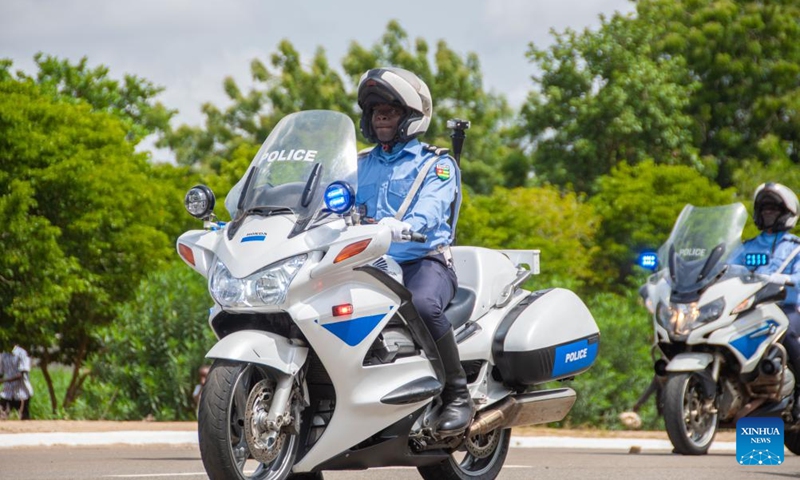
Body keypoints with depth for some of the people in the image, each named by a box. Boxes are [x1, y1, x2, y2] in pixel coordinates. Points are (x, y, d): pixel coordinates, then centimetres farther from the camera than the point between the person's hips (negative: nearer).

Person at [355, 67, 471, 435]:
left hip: (424, 261, -5)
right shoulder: (360, 165, 25)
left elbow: (431, 210, -14)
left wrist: (400, 227, -36)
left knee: (423, 305, -38)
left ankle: (457, 394, -24)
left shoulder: (437, 165, 6)